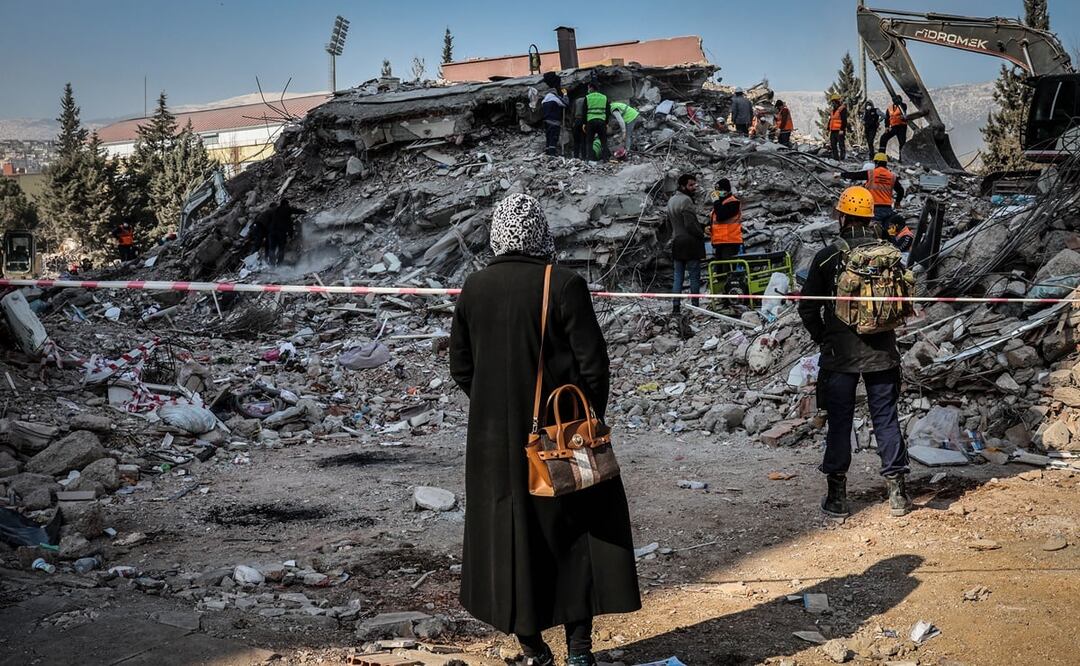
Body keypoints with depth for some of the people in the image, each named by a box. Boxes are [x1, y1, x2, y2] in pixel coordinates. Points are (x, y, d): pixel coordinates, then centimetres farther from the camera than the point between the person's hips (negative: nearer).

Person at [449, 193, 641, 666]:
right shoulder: (564, 284, -13)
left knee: (510, 536, 13)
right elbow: (592, 363, -11)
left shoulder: (474, 288, -1)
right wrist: (592, 418, 4)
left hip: (495, 435, 3)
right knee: (576, 531, 10)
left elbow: (460, 366, 6)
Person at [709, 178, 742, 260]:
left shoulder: (733, 202, -8)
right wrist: (709, 227, 8)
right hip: (718, 243, 10)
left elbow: (721, 216, -22)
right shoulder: (720, 202, 21)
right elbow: (713, 220, 30)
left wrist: (716, 201, -11)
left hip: (730, 242, -10)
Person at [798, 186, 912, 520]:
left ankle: (837, 496, 10)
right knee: (886, 419, 11)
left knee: (839, 421, 6)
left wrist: (822, 338, 9)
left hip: (840, 354, -2)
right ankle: (897, 490, 14)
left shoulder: (828, 257, -9)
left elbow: (808, 306, -6)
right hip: (882, 352, 2)